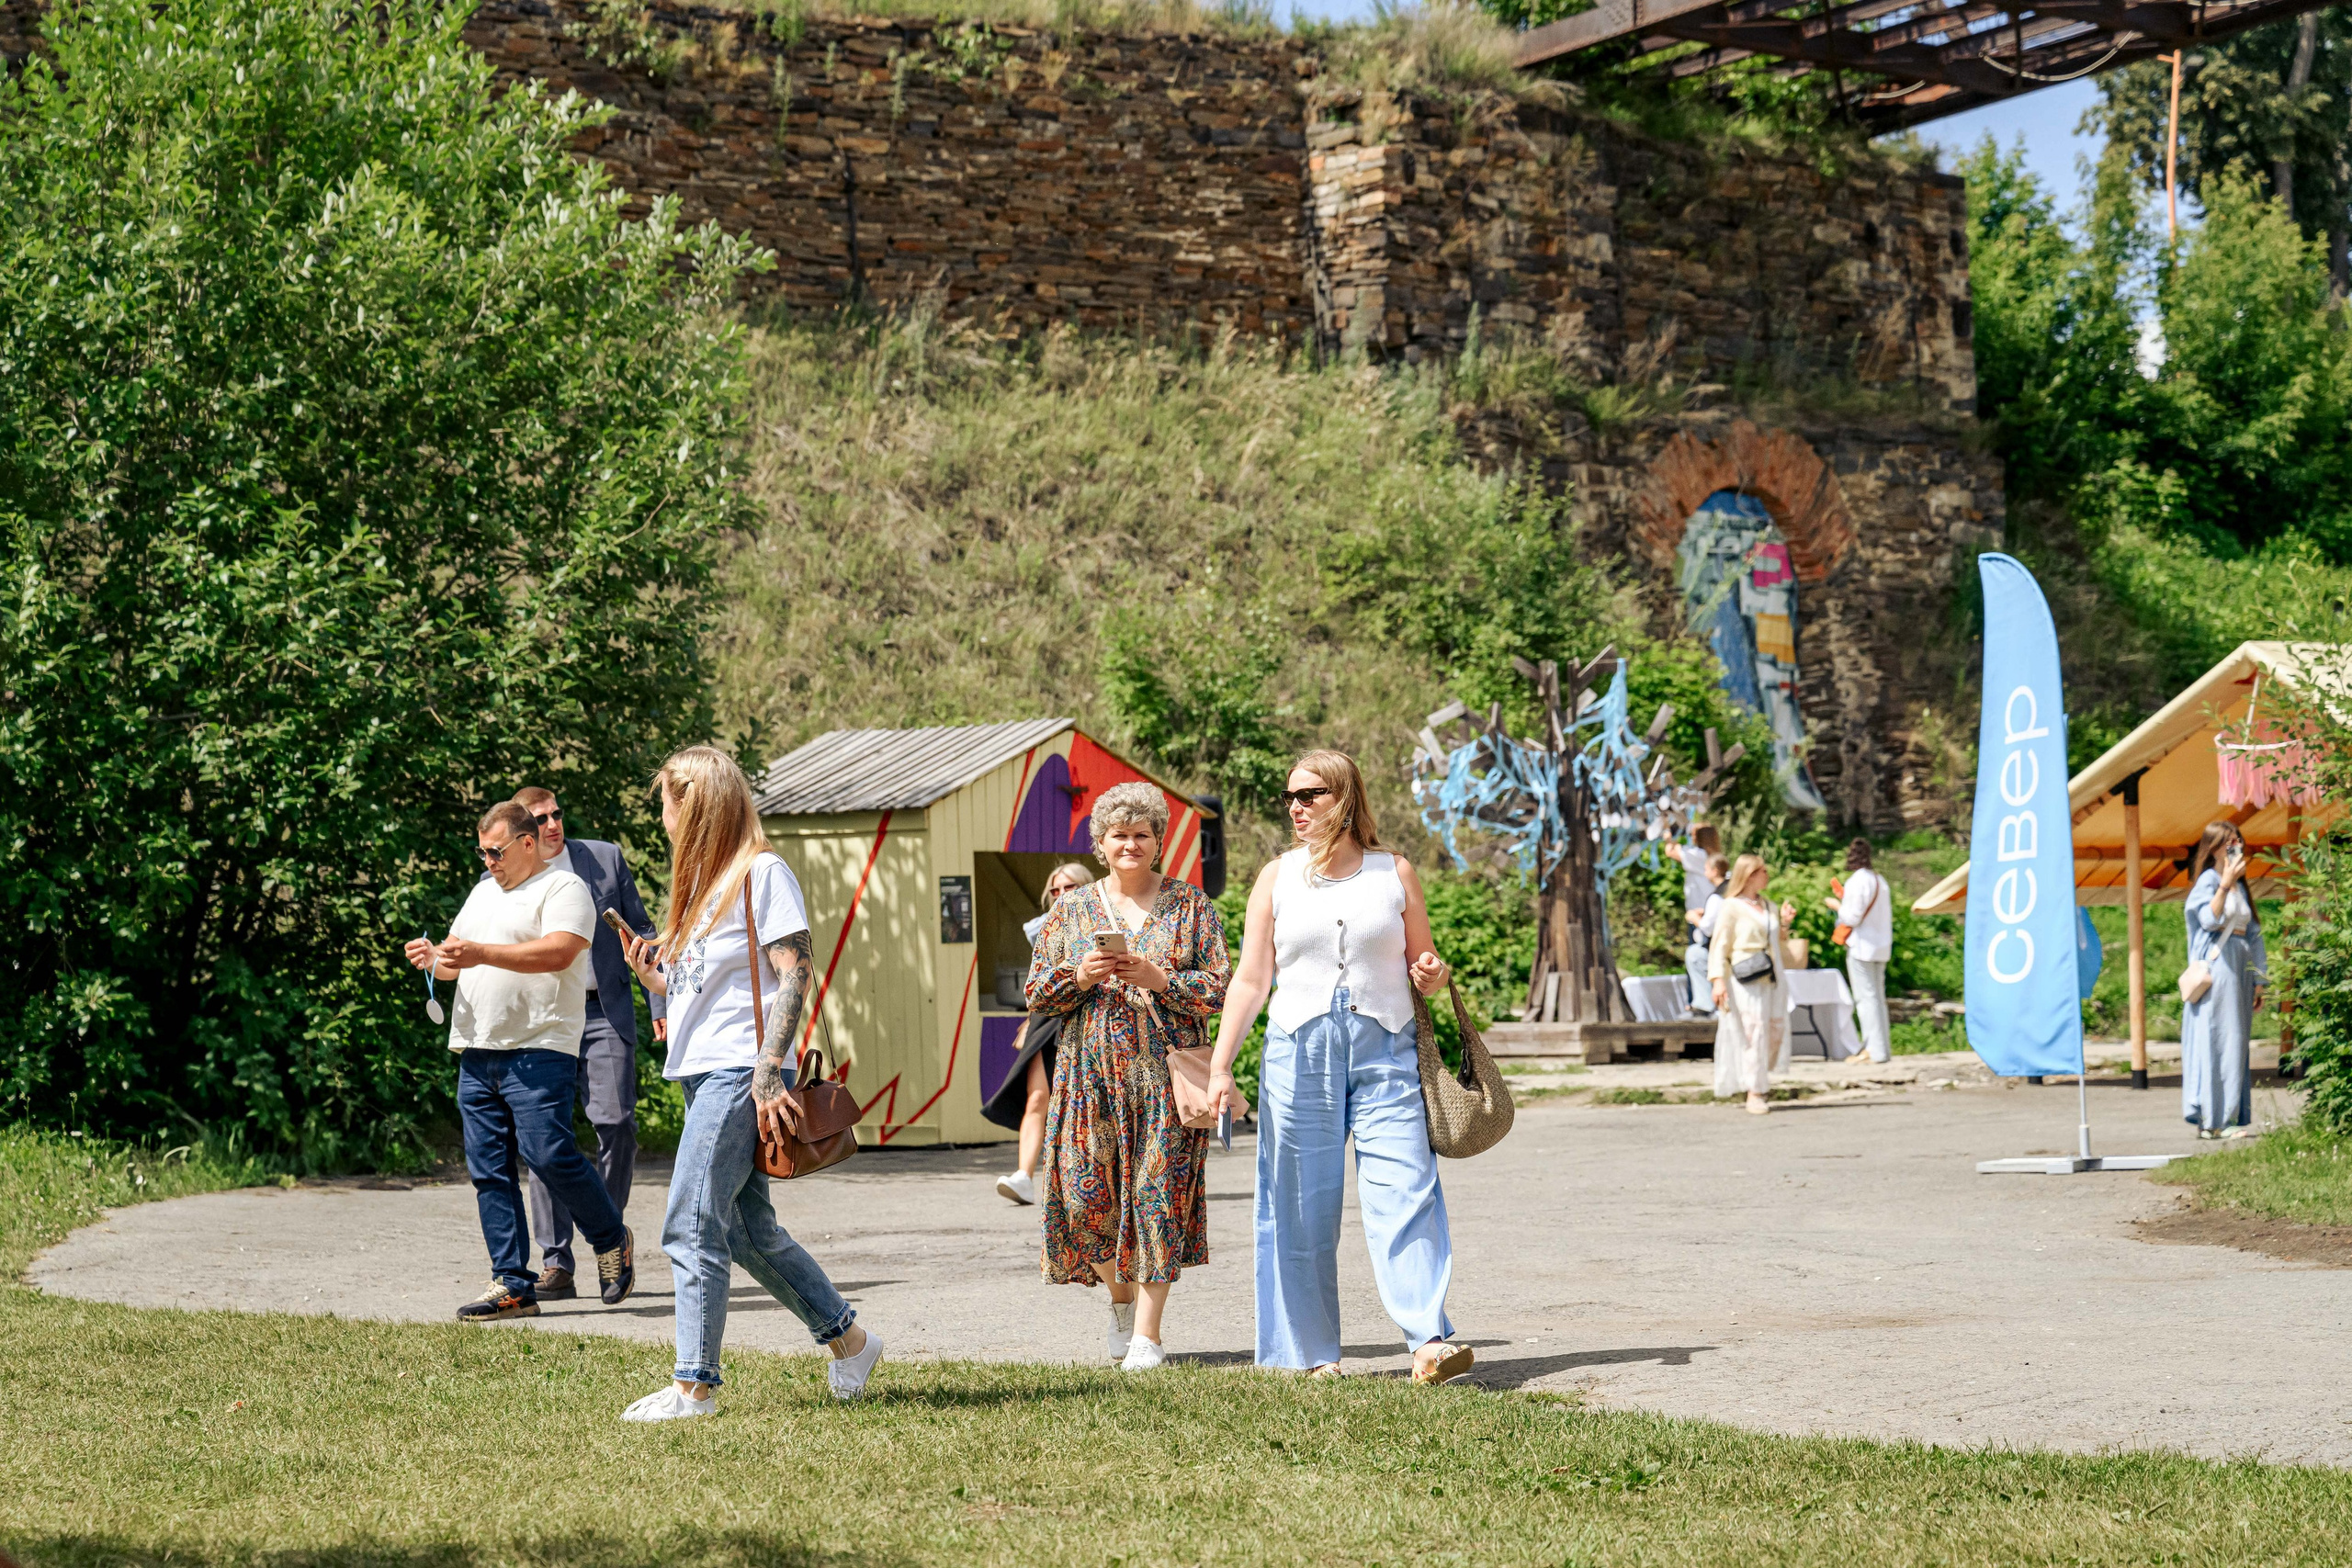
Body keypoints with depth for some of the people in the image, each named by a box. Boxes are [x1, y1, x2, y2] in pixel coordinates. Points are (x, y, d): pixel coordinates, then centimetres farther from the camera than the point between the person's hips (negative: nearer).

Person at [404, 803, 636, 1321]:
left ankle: (613, 1242, 8)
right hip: (476, 1052, 8)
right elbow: (456, 959, 26)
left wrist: (481, 954, -24)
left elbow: (559, 951, -19)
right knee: (488, 1170, 3)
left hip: (538, 1050, -8)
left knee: (548, 1154, -15)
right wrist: (434, 957, 1)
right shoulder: (484, 891, 23)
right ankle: (511, 1286, 6)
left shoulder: (563, 888, -2)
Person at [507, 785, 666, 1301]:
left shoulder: (605, 858, 10)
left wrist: (660, 1000, 5)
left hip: (604, 1012, 0)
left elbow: (641, 930, 12)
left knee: (616, 1123, -13)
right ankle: (556, 1265, 1)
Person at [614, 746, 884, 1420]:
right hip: (704, 1075, 9)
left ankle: (694, 1386, -9)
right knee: (750, 1232, 12)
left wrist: (767, 1072, -21)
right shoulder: (706, 880, 21)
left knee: (692, 1227, -11)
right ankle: (849, 1340, 23)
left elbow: (793, 976, -14)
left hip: (739, 1072, -9)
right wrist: (655, 977, 6)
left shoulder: (761, 871, -7)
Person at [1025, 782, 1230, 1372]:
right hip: (1091, 1074, 2)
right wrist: (1079, 975, -9)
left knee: (1158, 1196, -6)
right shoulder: (1072, 910, 12)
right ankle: (1121, 1296, 23)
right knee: (1087, 1196, -4)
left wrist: (1156, 977, -14)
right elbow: (1037, 992, 10)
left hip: (1165, 1074, -2)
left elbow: (1220, 989, 0)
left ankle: (1147, 1334, 1)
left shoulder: (1190, 906, 6)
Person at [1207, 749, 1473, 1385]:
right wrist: (1220, 1066, 0)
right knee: (1302, 1207, 1)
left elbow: (1421, 963, 18)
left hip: (1385, 1049, -1)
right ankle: (1313, 1354, 9)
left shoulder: (1394, 872, 9)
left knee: (1404, 1192, -13)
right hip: (1300, 1050, 1)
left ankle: (1430, 1343, -18)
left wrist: (1430, 975, -6)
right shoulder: (1278, 878, 9)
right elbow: (1251, 980, 8)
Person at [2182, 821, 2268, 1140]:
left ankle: (2226, 1118, 7)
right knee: (2217, 1038, -11)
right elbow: (2209, 920, -21)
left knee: (2237, 1040, 6)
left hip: (2238, 970, 8)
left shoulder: (2240, 887, 19)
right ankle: (2214, 1119, -11)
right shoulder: (2208, 880, -5)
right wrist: (2225, 884, -24)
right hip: (2217, 967, -8)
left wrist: (2257, 980, 17)